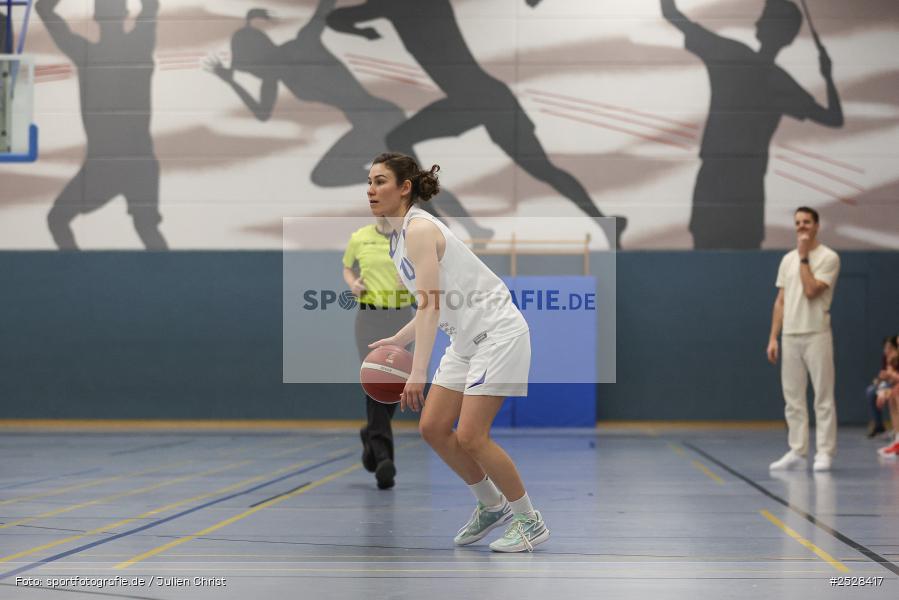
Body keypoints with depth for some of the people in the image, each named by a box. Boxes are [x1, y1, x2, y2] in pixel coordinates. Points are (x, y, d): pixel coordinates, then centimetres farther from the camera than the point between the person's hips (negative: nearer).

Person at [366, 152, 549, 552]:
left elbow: (431, 305, -26)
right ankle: (491, 505, 21)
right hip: (467, 339, 9)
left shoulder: (419, 230, -18)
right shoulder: (400, 236, 10)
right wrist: (398, 340, 10)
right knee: (433, 428, 5)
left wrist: (418, 373, -32)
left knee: (470, 436, -12)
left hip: (497, 333, -9)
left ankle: (530, 521, 3)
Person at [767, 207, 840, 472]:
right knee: (793, 399, 7)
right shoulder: (787, 259, 14)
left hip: (817, 335, -6)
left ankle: (824, 453, -1)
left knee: (823, 398, -4)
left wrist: (804, 257, -11)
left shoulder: (829, 257, -4)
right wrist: (773, 337, 9)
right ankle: (797, 452, 12)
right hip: (790, 336, 6)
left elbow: (811, 291, -16)